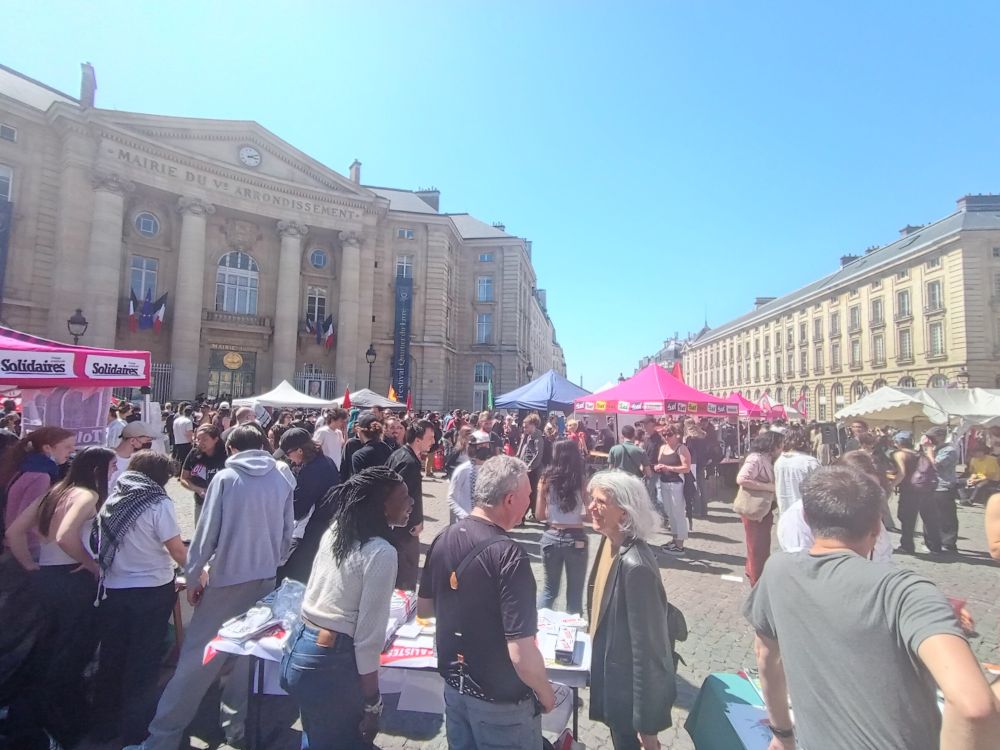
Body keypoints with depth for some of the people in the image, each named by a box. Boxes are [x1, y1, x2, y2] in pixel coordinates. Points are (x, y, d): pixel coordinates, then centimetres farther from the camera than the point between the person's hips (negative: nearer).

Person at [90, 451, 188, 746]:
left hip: (113, 589, 5)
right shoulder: (158, 503, -17)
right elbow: (178, 550, -16)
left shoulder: (112, 500, 0)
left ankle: (104, 726, 36)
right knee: (143, 662, 12)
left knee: (112, 657, 20)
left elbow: (98, 544, 8)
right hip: (152, 591, -5)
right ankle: (135, 730, 25)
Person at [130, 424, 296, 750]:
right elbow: (287, 533, 4)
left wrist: (192, 577, 3)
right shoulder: (282, 479, -2)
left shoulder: (226, 478, -10)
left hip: (227, 579, -3)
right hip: (266, 580, 3)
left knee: (196, 655, 9)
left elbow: (207, 532, -8)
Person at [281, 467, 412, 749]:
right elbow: (368, 638, -21)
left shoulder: (334, 531, 1)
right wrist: (372, 704, -10)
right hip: (329, 664, -8)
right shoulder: (381, 552, -23)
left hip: (297, 649, 8)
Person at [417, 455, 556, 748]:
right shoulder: (508, 554, -29)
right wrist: (545, 693, -10)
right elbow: (521, 657, -28)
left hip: (454, 685, 6)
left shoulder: (443, 539, -7)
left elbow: (424, 608, 7)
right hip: (500, 700, -6)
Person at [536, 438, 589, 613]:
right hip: (576, 538, -2)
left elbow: (539, 515, -2)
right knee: (575, 591, 14)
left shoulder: (546, 479, -4)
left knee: (549, 588, 19)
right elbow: (591, 514, -8)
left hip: (551, 537, 2)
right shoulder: (582, 480, -9)